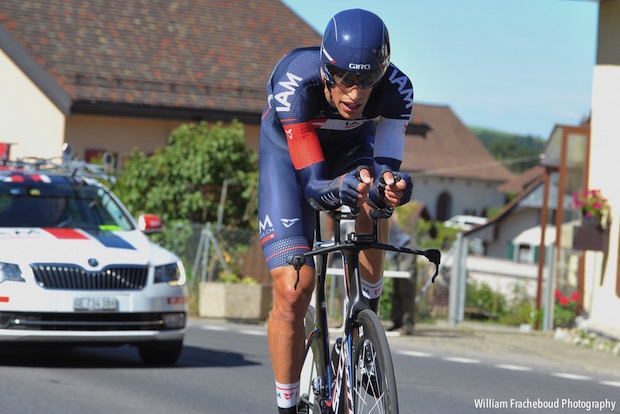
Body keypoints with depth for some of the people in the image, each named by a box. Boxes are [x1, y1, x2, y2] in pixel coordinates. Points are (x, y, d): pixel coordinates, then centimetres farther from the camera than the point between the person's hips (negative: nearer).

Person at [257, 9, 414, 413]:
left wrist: (388, 183, -59)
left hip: (352, 147, 2)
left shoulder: (395, 88, -33)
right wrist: (342, 187, -62)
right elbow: (313, 185, -40)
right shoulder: (294, 81, -39)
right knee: (293, 291, -14)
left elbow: (386, 164, -35)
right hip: (290, 149, -2)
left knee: (371, 200, -35)